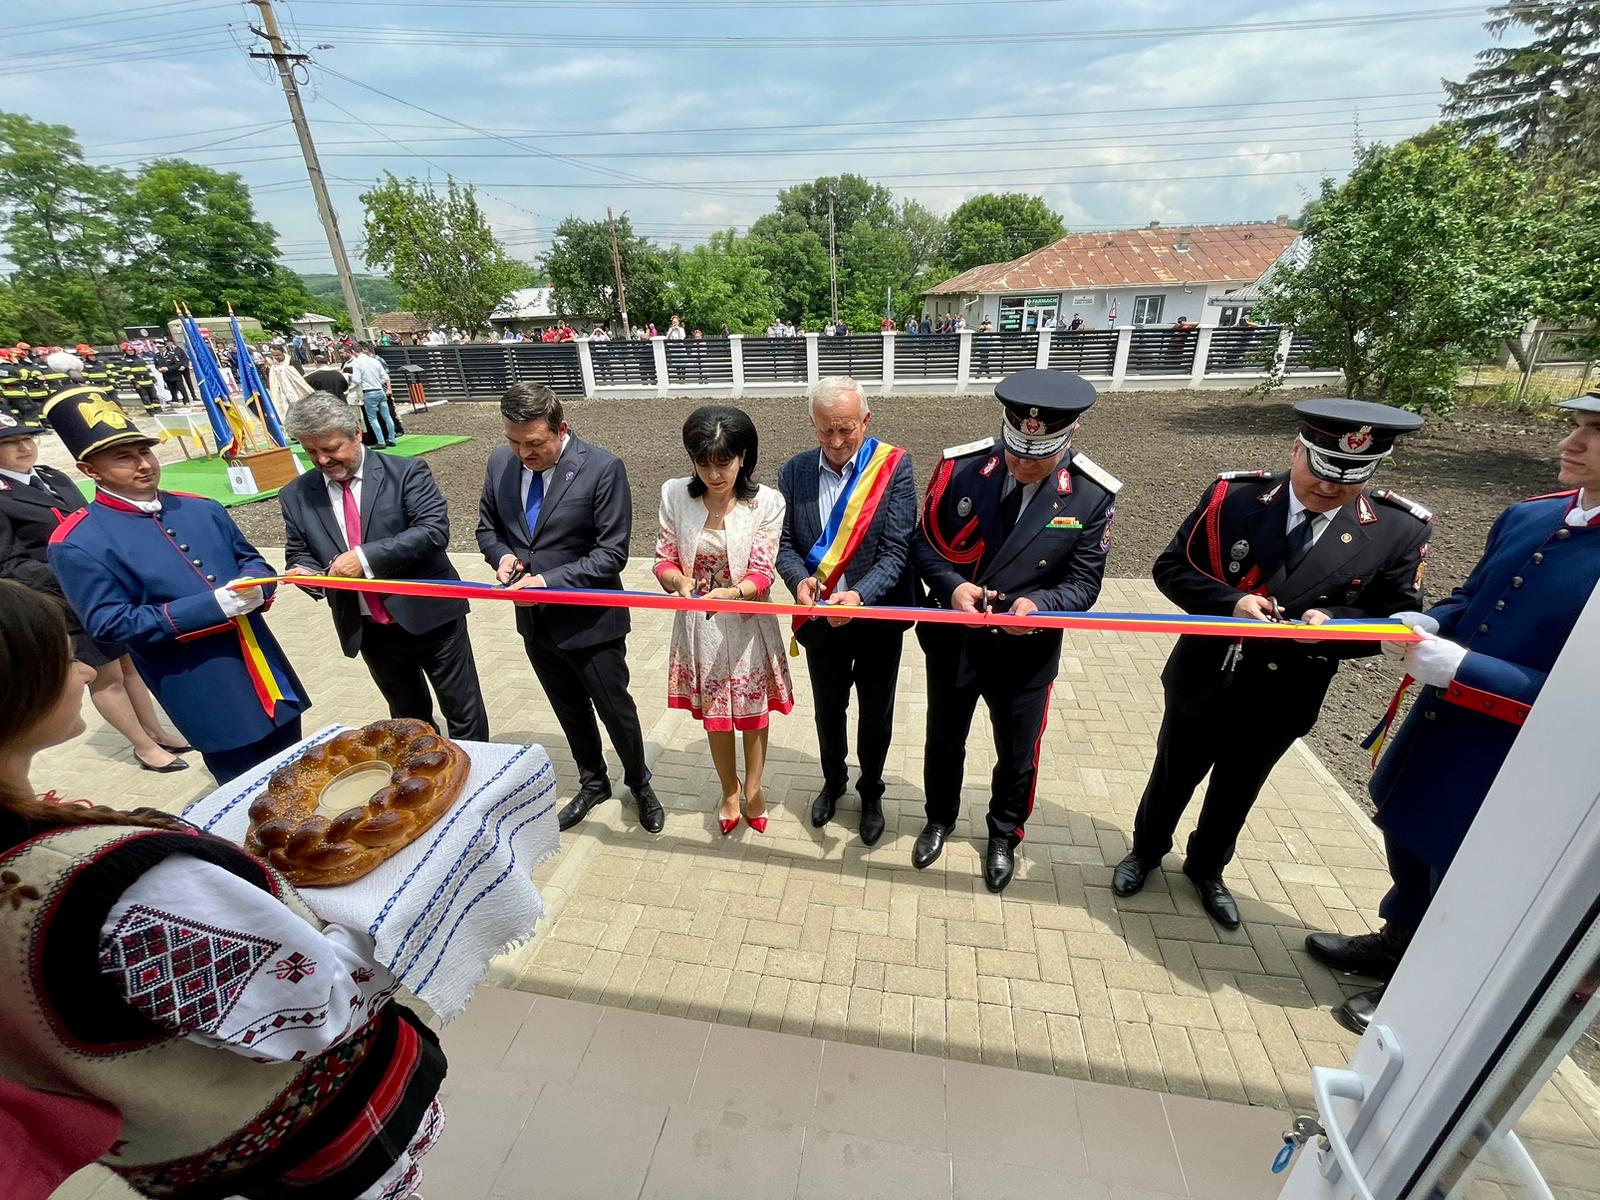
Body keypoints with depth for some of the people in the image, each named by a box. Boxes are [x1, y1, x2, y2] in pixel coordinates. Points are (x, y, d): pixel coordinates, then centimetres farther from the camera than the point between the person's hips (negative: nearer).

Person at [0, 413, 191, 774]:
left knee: (131, 662, 15)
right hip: (65, 603, -6)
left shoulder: (55, 478, 8)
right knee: (105, 676, 6)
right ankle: (143, 746, 20)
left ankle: (155, 732, 30)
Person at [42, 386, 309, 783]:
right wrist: (212, 607, -23)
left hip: (266, 671, 5)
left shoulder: (202, 508, 6)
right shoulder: (76, 543, -9)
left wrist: (253, 586, -10)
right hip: (204, 693, -5)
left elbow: (250, 559, 15)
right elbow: (110, 623, -13)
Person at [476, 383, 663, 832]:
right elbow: (487, 527, 12)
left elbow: (611, 553, -19)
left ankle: (639, 783, 39)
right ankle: (592, 783, 46)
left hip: (589, 621, -5)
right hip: (535, 621, 5)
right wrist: (503, 555, -10)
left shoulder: (602, 468, -18)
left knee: (614, 708, 11)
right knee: (570, 710, 22)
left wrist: (549, 581, -26)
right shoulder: (500, 463, -1)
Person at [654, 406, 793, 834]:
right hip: (698, 626, 2)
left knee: (753, 712, 16)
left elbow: (762, 573, -17)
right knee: (714, 715, 19)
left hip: (747, 625, -2)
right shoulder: (674, 494, -9)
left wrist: (732, 593, -38)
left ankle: (754, 786, 44)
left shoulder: (767, 502, -15)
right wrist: (680, 581, -28)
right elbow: (664, 558, -5)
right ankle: (730, 790, 44)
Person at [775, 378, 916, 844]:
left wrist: (859, 595, -34)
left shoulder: (894, 467, -13)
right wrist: (799, 579, -22)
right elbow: (785, 543, 0)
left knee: (875, 715, 18)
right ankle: (833, 781, 49)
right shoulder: (793, 473, -4)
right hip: (821, 620, 2)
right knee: (827, 710, 21)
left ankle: (870, 791, 45)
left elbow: (896, 551, -17)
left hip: (877, 620, -2)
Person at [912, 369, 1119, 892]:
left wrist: (1039, 604, -30)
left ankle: (1004, 834, 50)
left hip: (1027, 651, 0)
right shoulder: (961, 467, -14)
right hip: (952, 642, 1)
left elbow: (1083, 582, -9)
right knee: (943, 742, 22)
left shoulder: (1093, 495, -14)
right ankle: (939, 819, 51)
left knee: (1017, 756, 20)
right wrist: (951, 585, -25)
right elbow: (924, 543, -6)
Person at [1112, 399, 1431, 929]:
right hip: (1203, 682, -1)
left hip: (1280, 700, 2)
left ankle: (1206, 869, 50)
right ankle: (1146, 850, 46)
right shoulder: (1233, 496, -15)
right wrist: (1231, 601, -27)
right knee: (1172, 779, 20)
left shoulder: (1400, 530, -11)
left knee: (1235, 795, 24)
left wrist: (1331, 622, -26)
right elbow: (1172, 567, -11)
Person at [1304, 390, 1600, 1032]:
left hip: (1511, 777, -6)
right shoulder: (1527, 516, -3)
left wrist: (1459, 670, -31)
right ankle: (1394, 944, 52)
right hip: (1437, 734, 6)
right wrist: (1429, 624, -9)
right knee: (1408, 848, 26)